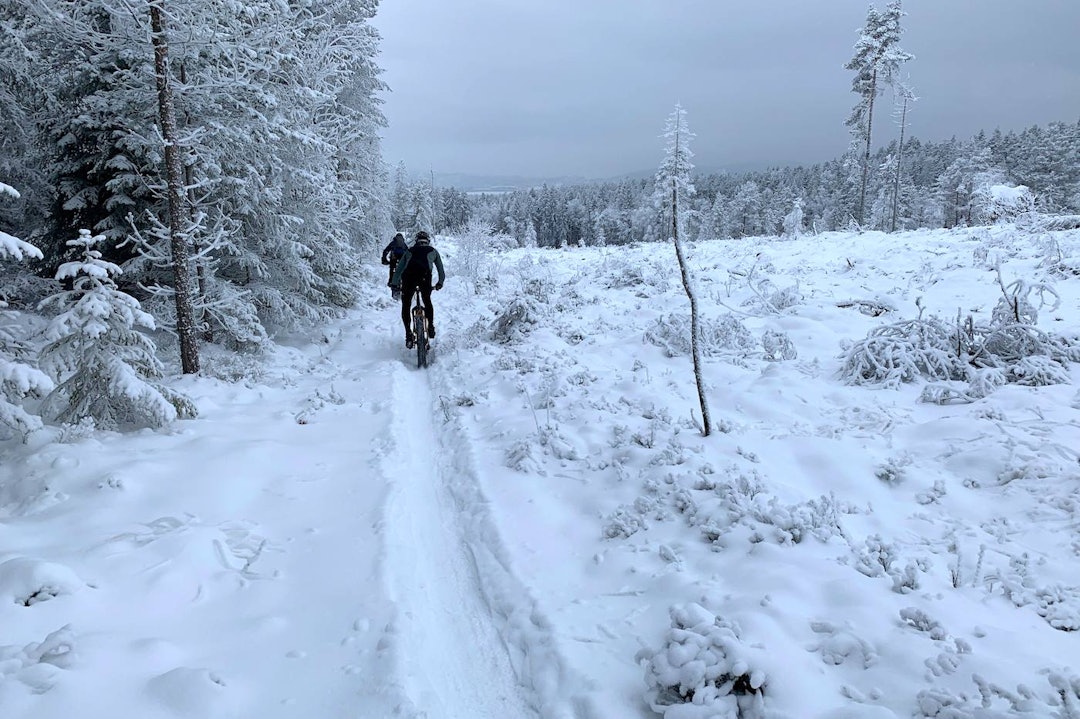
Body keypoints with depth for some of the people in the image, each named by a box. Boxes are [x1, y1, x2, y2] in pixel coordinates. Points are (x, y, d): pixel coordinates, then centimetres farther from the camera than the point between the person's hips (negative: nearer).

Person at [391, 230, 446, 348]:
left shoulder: (409, 251, 33)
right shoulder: (433, 251, 31)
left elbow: (399, 268, 30)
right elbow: (441, 270, 36)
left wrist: (394, 283, 36)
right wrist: (440, 283, 50)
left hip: (408, 276, 0)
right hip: (425, 275, 0)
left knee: (406, 304, 13)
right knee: (427, 300, 25)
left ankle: (408, 332, 3)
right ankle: (430, 325, 15)